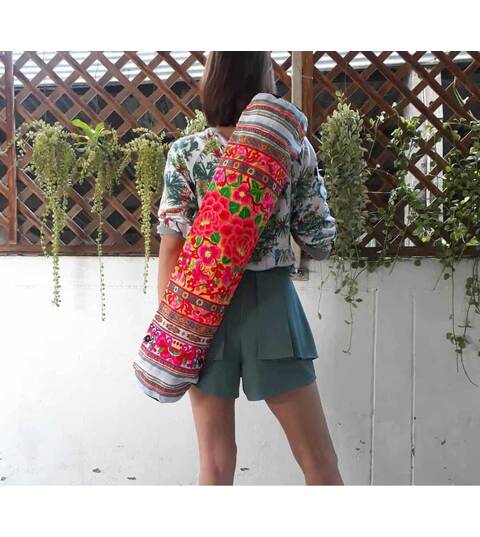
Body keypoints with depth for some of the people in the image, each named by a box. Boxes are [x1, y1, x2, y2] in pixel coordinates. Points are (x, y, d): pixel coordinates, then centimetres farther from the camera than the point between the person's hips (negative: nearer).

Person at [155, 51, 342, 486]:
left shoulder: (185, 153, -3)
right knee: (321, 464, 13)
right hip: (271, 303, -1)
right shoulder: (296, 149, -4)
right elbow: (319, 244, 0)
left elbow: (172, 246, -5)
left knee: (216, 463, 14)